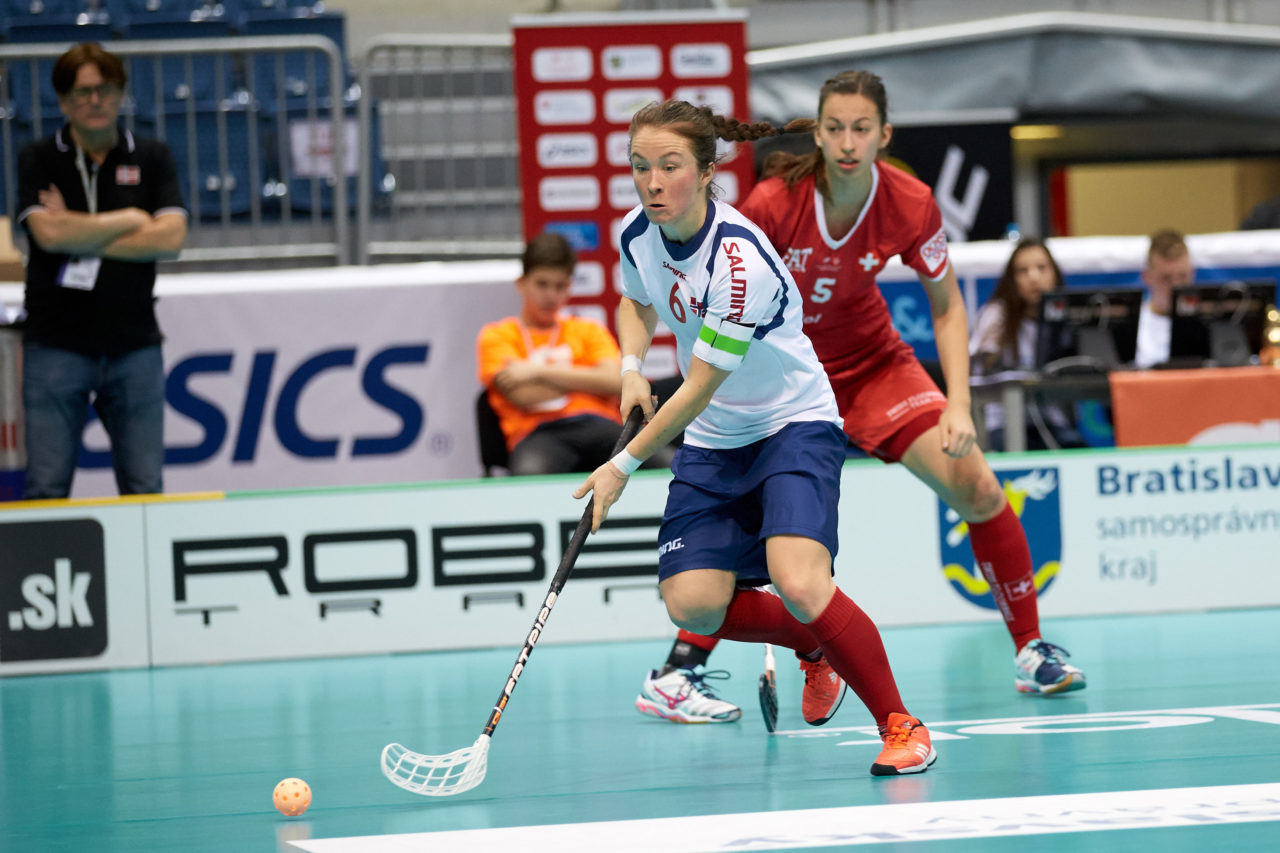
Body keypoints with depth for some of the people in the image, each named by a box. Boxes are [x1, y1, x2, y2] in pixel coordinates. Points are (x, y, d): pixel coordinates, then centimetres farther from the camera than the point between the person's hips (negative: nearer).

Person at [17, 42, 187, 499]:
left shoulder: (152, 158, 9)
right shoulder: (37, 160, 4)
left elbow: (171, 238, -5)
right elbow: (48, 232, -12)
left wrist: (79, 237, -8)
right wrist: (129, 220, -3)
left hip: (134, 343, 2)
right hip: (56, 344, -1)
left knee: (145, 488, 1)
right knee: (46, 489, -5)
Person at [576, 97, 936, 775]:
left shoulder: (739, 263, -28)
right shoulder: (637, 234, -6)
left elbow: (697, 390, -22)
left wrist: (625, 464, -14)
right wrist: (631, 366, 0)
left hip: (795, 426, -7)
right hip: (713, 443, 7)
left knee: (799, 585, -28)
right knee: (692, 604, -10)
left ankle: (900, 725, -10)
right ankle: (814, 646, 19)